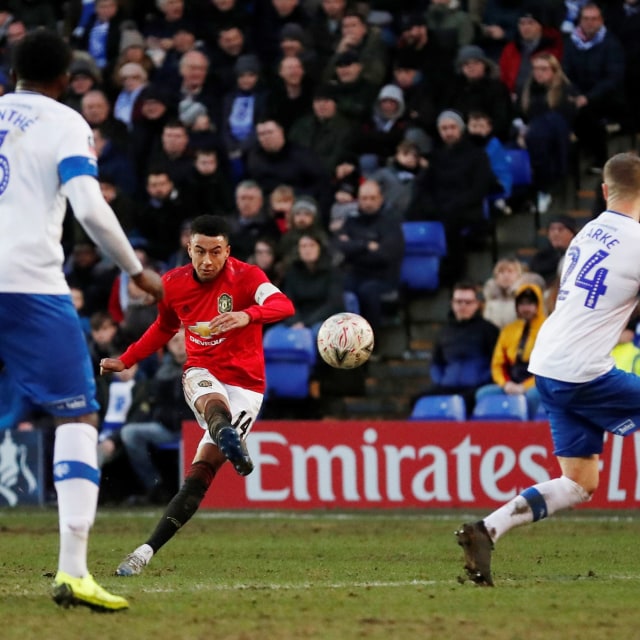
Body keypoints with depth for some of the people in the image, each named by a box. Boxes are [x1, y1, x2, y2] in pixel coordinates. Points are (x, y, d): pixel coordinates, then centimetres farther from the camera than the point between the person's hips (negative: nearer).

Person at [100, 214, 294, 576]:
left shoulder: (246, 277, -12)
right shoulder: (174, 284, 2)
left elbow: (284, 305, -33)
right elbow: (164, 327, 24)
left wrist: (247, 315, -53)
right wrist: (126, 361, 23)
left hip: (246, 385, -2)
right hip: (202, 374, 2)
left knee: (201, 472, -14)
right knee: (214, 403, -38)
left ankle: (148, 550, -14)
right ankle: (228, 439, -75)